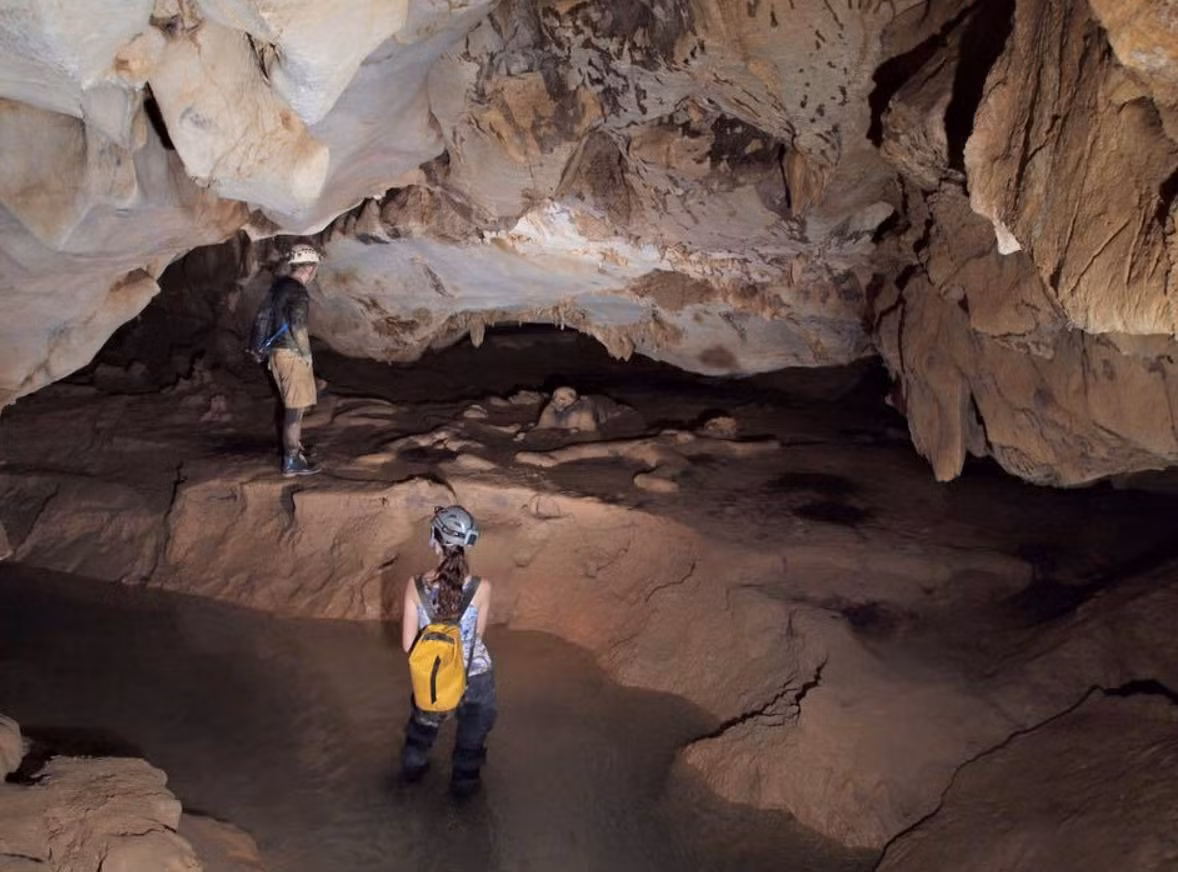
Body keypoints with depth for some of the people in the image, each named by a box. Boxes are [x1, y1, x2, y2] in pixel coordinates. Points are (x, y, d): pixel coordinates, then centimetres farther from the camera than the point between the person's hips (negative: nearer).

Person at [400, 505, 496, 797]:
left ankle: (413, 766, 58)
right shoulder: (481, 587, -25)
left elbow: (408, 644, -13)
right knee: (472, 733, 29)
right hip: (475, 675, -2)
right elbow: (478, 633, -8)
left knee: (424, 721, 35)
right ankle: (464, 781, 49)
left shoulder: (416, 586, -22)